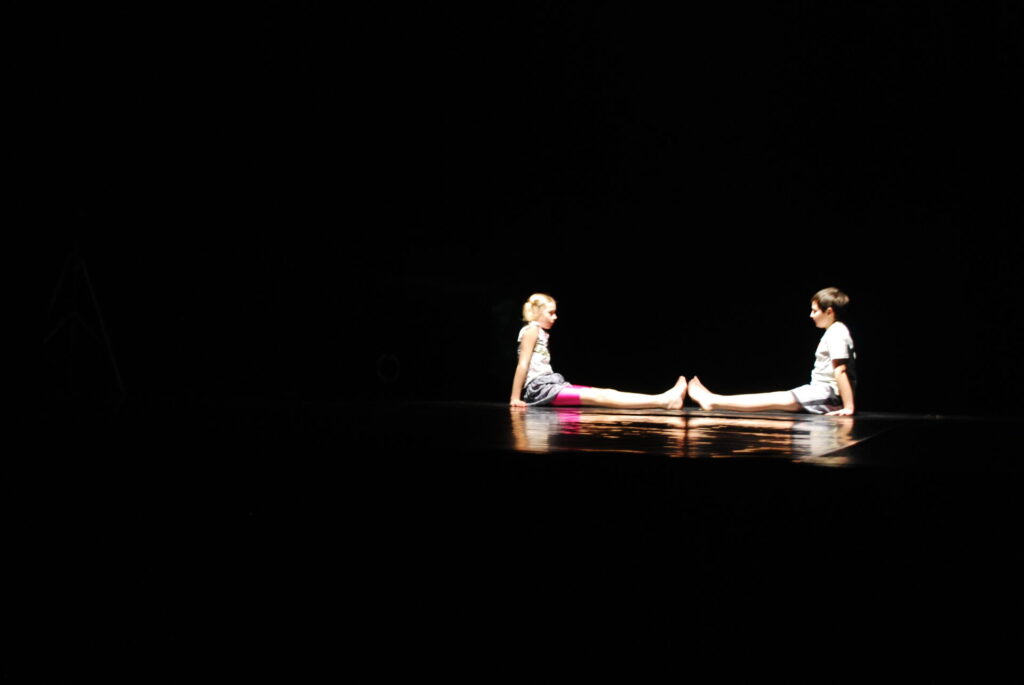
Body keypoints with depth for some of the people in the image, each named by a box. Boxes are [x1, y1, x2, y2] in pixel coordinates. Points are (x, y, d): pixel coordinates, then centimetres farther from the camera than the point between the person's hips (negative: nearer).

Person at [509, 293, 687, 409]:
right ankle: (663, 401, -32)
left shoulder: (541, 333, 23)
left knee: (603, 393, -4)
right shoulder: (531, 330, -7)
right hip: (539, 387, -9)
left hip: (548, 384, 9)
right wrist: (515, 398, -17)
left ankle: (665, 399, -16)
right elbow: (523, 365, -13)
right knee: (597, 397, -20)